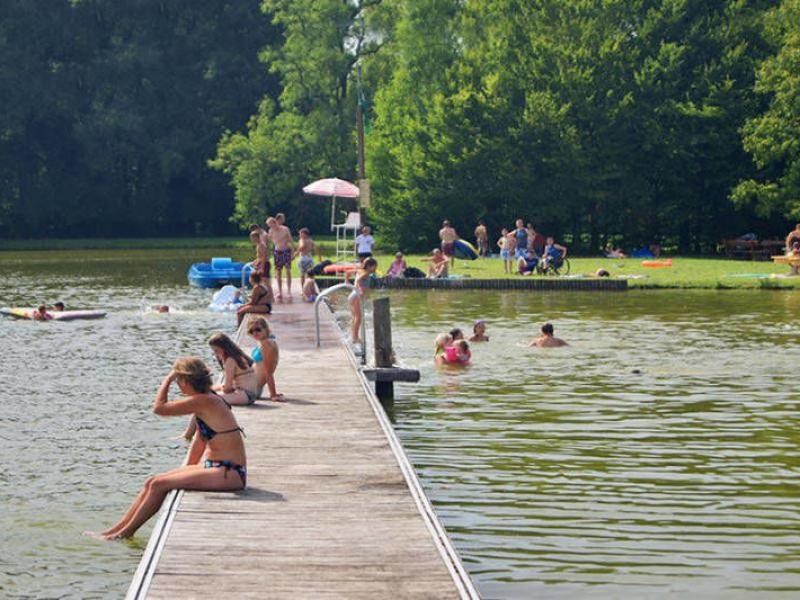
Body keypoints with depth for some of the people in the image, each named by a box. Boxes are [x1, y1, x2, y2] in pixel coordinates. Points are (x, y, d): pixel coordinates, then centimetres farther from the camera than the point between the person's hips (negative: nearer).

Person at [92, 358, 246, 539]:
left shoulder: (204, 402, -20)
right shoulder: (207, 400, 12)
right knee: (152, 482, 4)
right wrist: (186, 470, 16)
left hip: (229, 474, -10)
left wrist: (168, 379, -6)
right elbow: (199, 441, 18)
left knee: (159, 484, -11)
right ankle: (114, 530, 8)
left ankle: (124, 533, 1)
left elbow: (159, 408, -17)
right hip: (214, 466, 10)